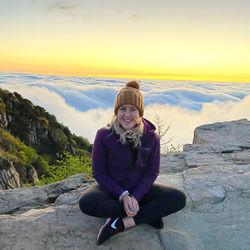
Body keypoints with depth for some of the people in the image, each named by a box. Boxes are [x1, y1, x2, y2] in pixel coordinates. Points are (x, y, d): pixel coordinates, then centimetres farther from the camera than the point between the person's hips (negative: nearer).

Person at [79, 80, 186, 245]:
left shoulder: (151, 137, -11)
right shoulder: (104, 135, -15)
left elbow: (152, 172, -4)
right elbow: (99, 173, -10)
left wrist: (135, 197, -18)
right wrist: (122, 195, -20)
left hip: (140, 188, 1)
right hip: (112, 188, -1)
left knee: (179, 199, -21)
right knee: (87, 203, -34)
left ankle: (120, 224, -22)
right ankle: (147, 214, -17)